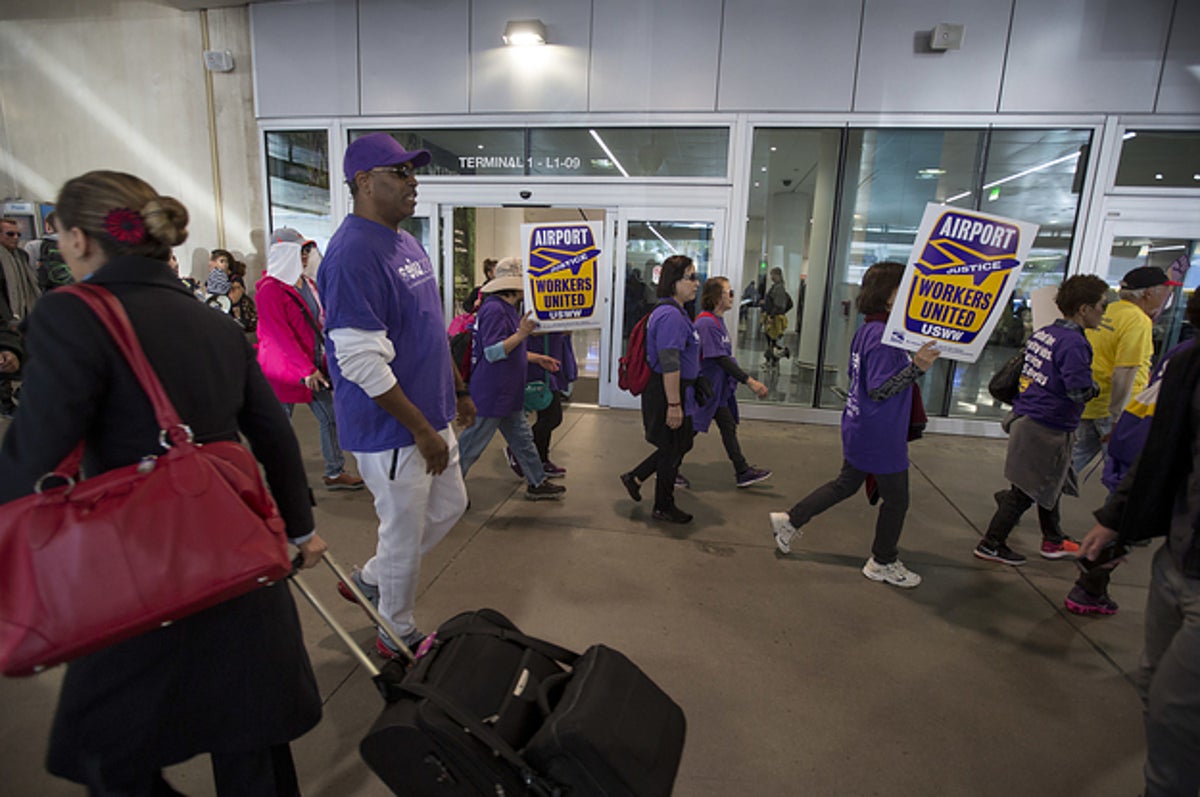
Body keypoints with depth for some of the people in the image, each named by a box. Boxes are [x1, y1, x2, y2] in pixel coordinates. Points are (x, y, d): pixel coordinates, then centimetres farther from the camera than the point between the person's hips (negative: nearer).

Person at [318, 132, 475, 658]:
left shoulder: (408, 244, 11)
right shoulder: (353, 254, -21)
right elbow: (361, 363, -25)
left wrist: (458, 391, 19)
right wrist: (423, 431, -21)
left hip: (429, 417, 10)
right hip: (391, 432, -9)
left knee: (449, 506, 21)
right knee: (404, 534, 7)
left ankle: (371, 580, 41)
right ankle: (398, 637, 33)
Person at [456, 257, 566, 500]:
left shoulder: (508, 309, 14)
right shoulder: (494, 310, -20)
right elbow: (492, 352, -25)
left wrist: (538, 358, 20)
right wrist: (521, 334, -34)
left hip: (508, 395, 10)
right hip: (490, 395, -10)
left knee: (522, 438, 18)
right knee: (471, 445, 2)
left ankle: (538, 483, 30)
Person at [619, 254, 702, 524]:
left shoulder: (673, 312, 13)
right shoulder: (671, 315, -21)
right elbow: (669, 365, -26)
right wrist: (674, 404, -26)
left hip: (670, 392, 10)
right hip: (667, 392, -10)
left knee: (680, 445, 20)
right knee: (672, 451, 5)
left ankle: (634, 477, 30)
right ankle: (664, 508, 22)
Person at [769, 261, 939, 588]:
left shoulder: (866, 331, 5)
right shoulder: (883, 337, -25)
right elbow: (879, 389, -26)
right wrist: (916, 367, -34)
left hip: (860, 429, 10)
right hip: (880, 436, -9)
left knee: (846, 484, 23)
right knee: (896, 499, 9)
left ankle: (790, 521, 27)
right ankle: (883, 563, 27)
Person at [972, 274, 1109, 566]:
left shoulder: (1042, 333, 8)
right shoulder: (1074, 343, -18)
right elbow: (1080, 391, -23)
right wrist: (1095, 388, -3)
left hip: (1026, 418, 9)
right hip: (1048, 429, -9)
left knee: (1049, 484, 23)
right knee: (1027, 490, 2)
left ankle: (1053, 541, 38)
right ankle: (991, 544, 11)